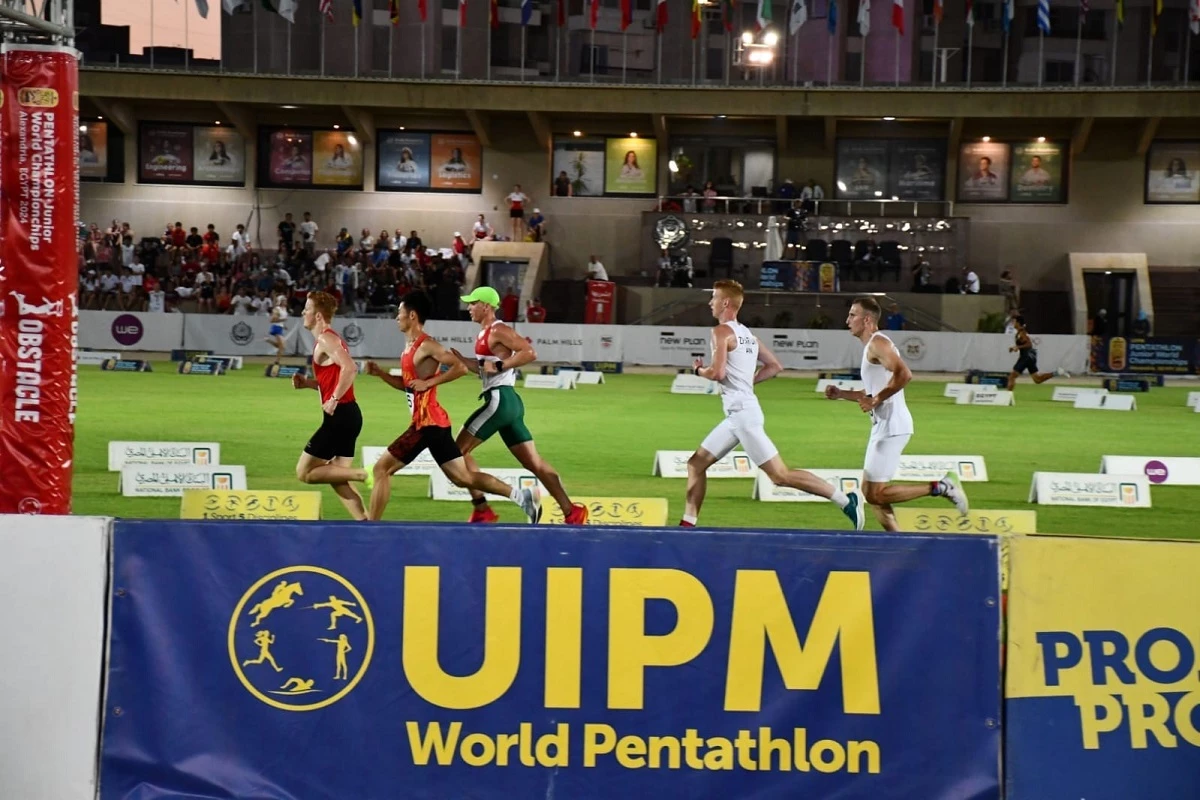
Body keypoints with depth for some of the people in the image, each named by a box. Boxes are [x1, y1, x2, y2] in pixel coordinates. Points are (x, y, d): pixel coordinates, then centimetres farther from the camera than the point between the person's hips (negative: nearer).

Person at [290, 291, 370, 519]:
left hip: (339, 416, -10)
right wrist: (307, 383, 13)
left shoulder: (326, 339, -12)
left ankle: (364, 474, -11)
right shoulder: (328, 339, 19)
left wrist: (333, 400, -23)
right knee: (338, 480, 12)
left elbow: (350, 369, -27)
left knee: (305, 472, -3)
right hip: (347, 416, 10)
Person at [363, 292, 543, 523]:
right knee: (464, 477, 9)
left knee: (381, 468, -5)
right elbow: (406, 384, 26)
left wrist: (428, 382, -19)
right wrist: (380, 373, 14)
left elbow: (460, 368, -20)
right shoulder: (411, 346, 17)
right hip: (431, 422, 10)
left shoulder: (426, 345, -12)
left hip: (427, 423, -10)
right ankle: (522, 496, 5)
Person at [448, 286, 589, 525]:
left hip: (500, 400, -10)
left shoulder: (498, 331, -10)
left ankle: (482, 511, -5)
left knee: (459, 450, -5)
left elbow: (530, 353, -19)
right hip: (506, 401, 10)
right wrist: (458, 358, 14)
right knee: (534, 463, 8)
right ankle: (571, 512, 6)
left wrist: (499, 366, -19)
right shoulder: (485, 334, 19)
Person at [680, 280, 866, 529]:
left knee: (781, 476, -10)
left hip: (743, 413, -10)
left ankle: (845, 500, -10)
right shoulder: (747, 334, 17)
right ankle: (688, 524, 16)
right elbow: (775, 366, 19)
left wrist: (699, 370, 0)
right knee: (696, 463, 14)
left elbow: (718, 373, -20)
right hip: (738, 414, 10)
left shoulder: (722, 331, -10)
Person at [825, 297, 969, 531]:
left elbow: (904, 374, -27)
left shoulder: (878, 343, -11)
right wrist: (840, 394, 19)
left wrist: (876, 400, -23)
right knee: (870, 492, 11)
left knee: (876, 494, -10)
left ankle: (939, 487, -4)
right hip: (883, 426, 10)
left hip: (892, 426, -10)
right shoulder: (871, 346, 20)